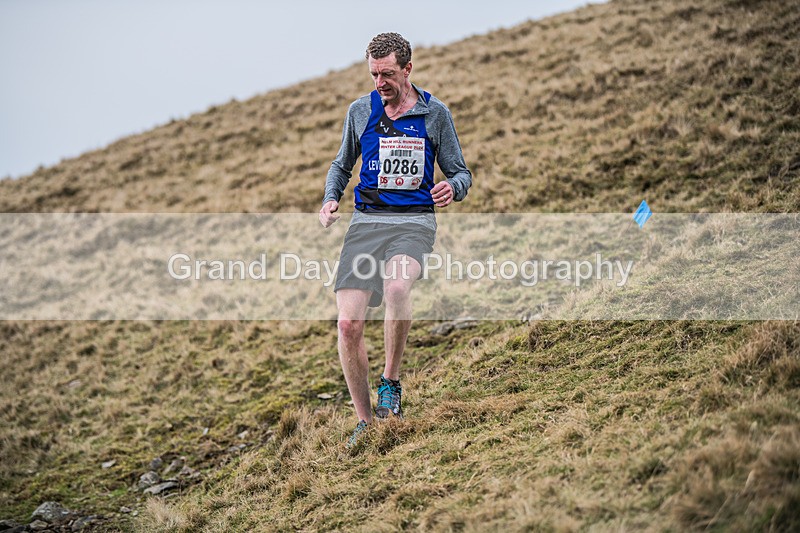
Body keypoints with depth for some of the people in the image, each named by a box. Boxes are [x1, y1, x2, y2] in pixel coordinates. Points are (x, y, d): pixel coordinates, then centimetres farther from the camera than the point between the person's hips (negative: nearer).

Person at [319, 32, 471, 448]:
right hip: (366, 221, 3)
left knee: (397, 287, -35)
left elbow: (460, 172, 9)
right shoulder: (360, 110, 9)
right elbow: (342, 165, 24)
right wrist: (331, 199, 3)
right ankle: (365, 421, 6)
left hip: (414, 221, -3)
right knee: (349, 323, -11)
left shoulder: (435, 113, 4)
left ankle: (390, 380, -12)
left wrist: (452, 188, -15)